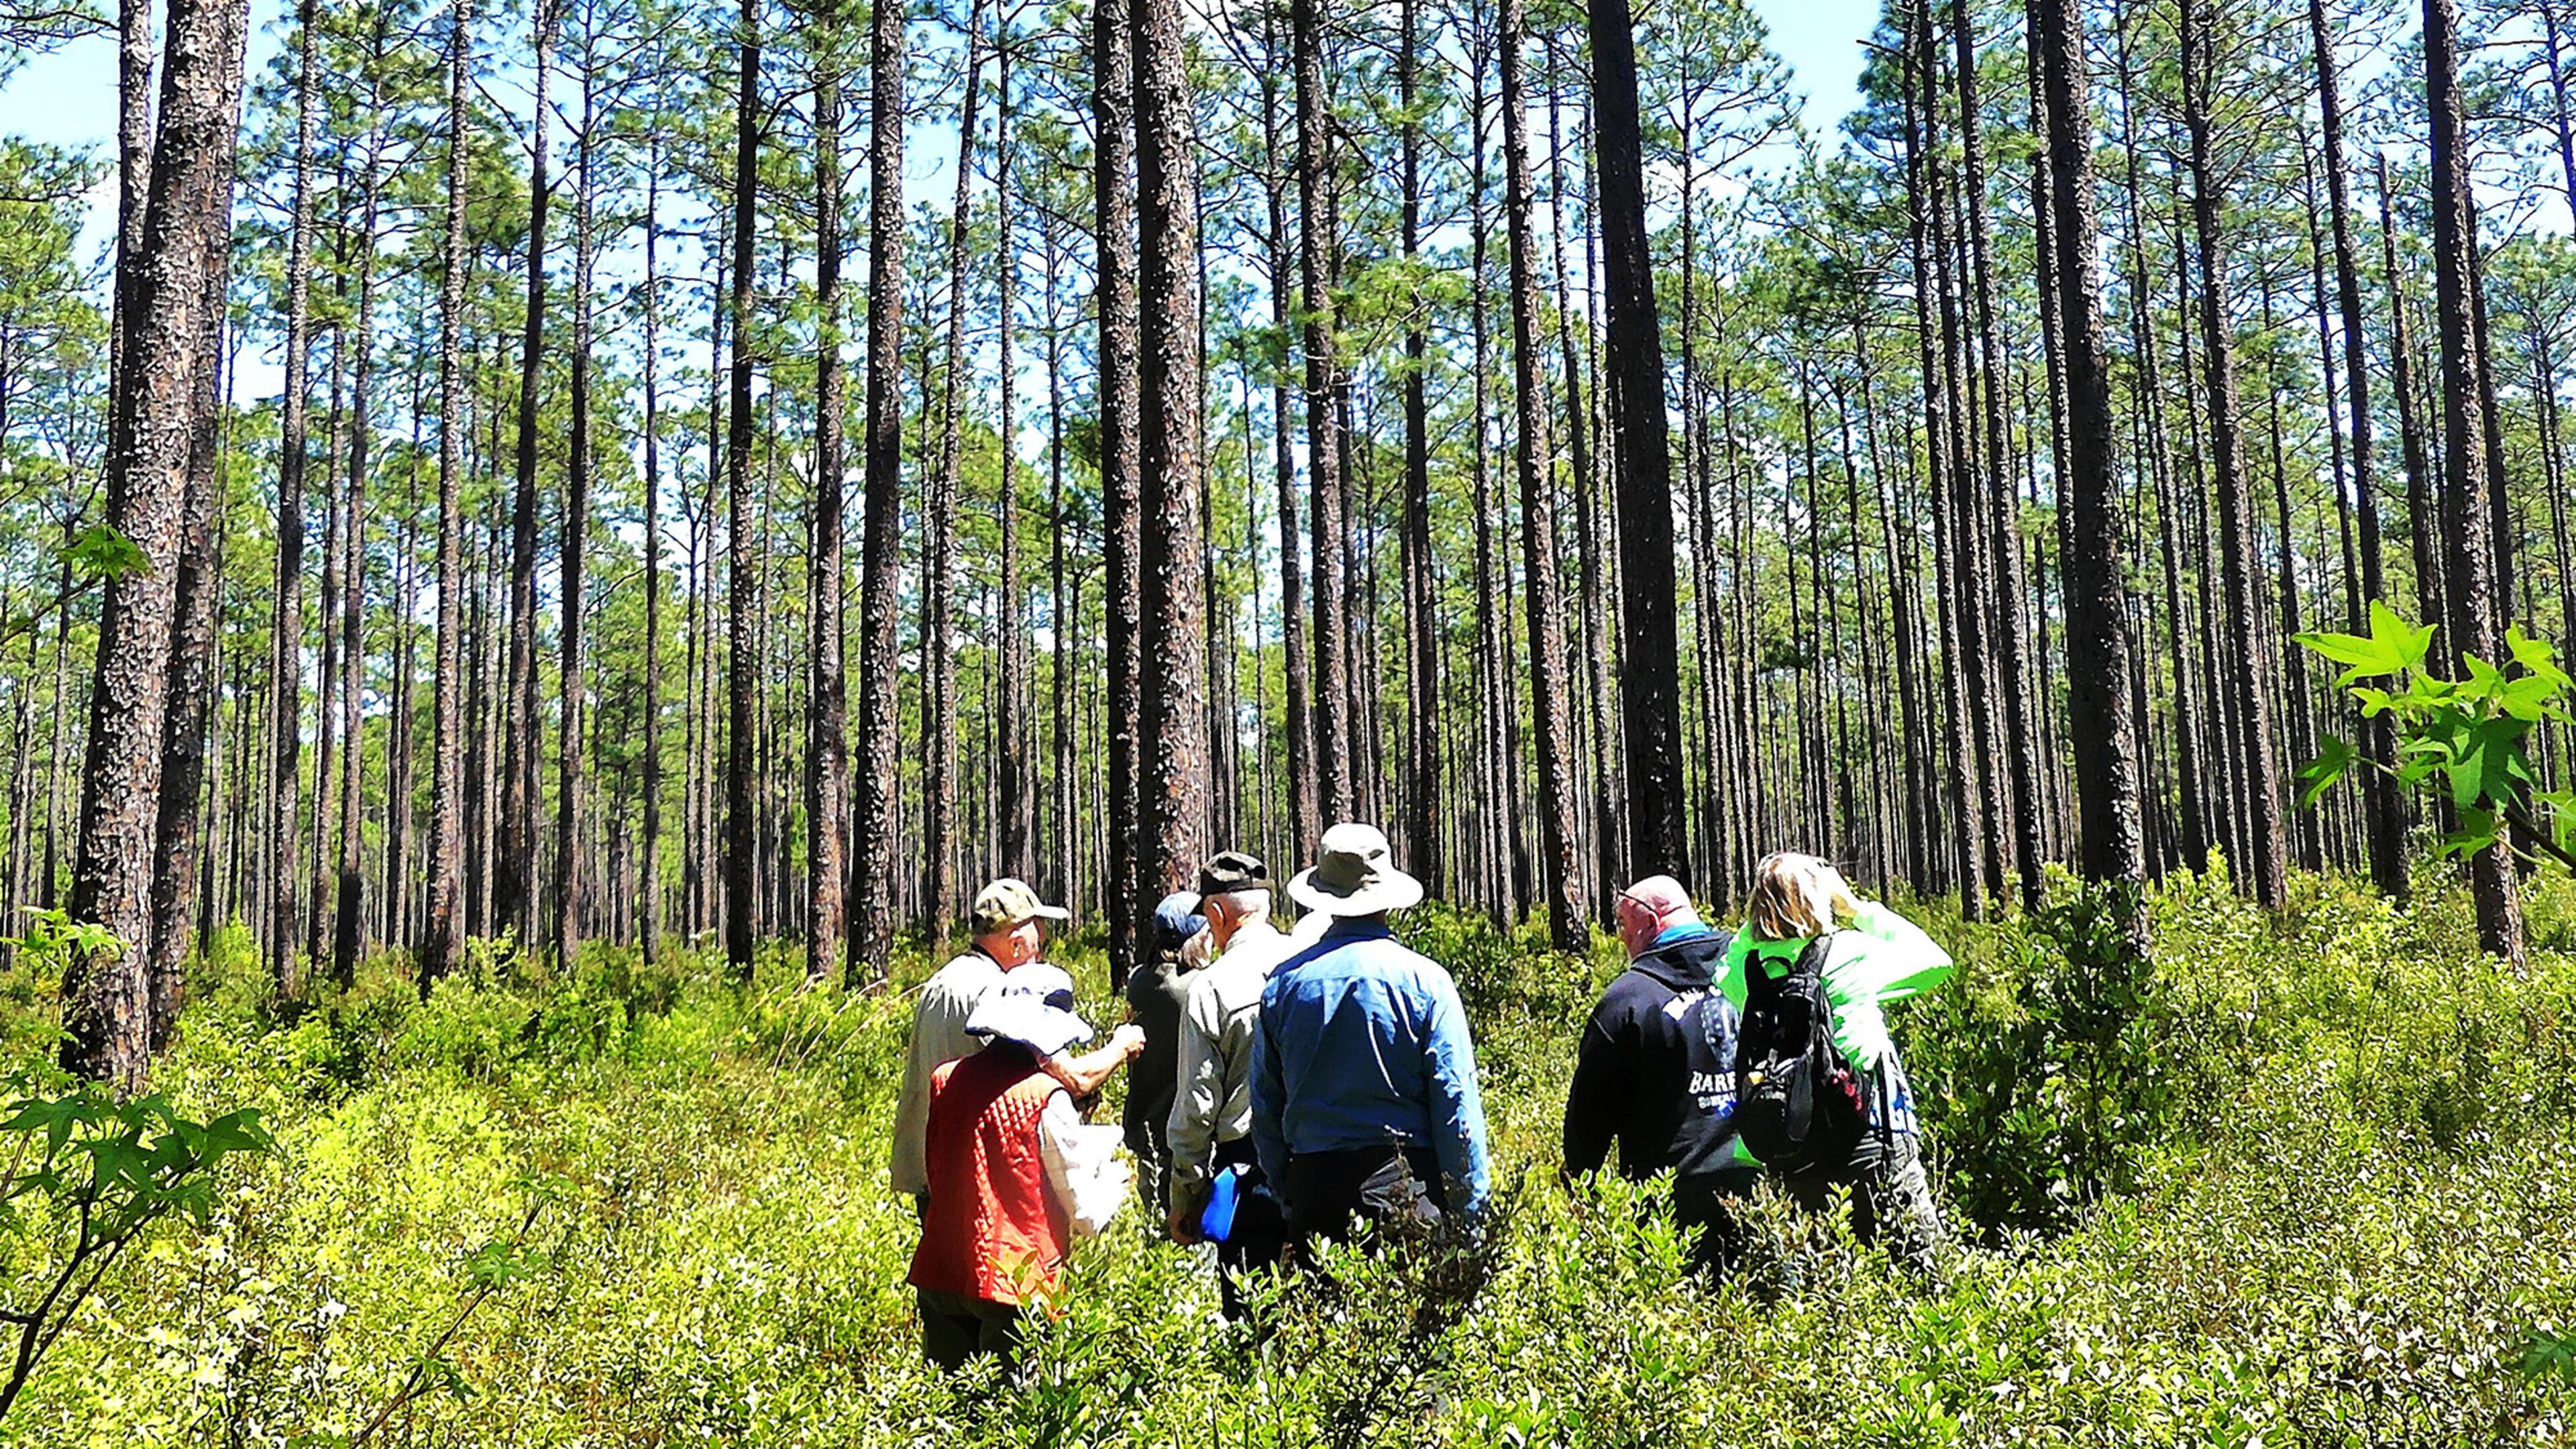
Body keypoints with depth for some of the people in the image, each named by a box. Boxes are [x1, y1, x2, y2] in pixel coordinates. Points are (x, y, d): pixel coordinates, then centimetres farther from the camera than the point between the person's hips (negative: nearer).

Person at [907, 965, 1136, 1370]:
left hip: (937, 1277, 6)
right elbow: (1086, 1215, -7)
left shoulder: (945, 1080, 2)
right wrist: (1115, 1176, 15)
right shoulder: (1046, 1097, -13)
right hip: (1016, 1285, -6)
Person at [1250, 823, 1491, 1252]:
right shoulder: (1424, 980, -5)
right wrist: (1472, 1215, 1)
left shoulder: (1283, 982, 4)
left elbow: (1265, 1107, 10)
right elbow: (1457, 1105, -5)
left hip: (1312, 1186, 3)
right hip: (1405, 1184, -3)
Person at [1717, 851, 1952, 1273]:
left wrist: (1752, 925, 11)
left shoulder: (1749, 966, -1)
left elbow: (1722, 971, 23)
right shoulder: (1852, 954, -9)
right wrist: (1858, 909, 7)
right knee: (1920, 1270, 6)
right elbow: (1936, 961, 5)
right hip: (1871, 1147, -4)